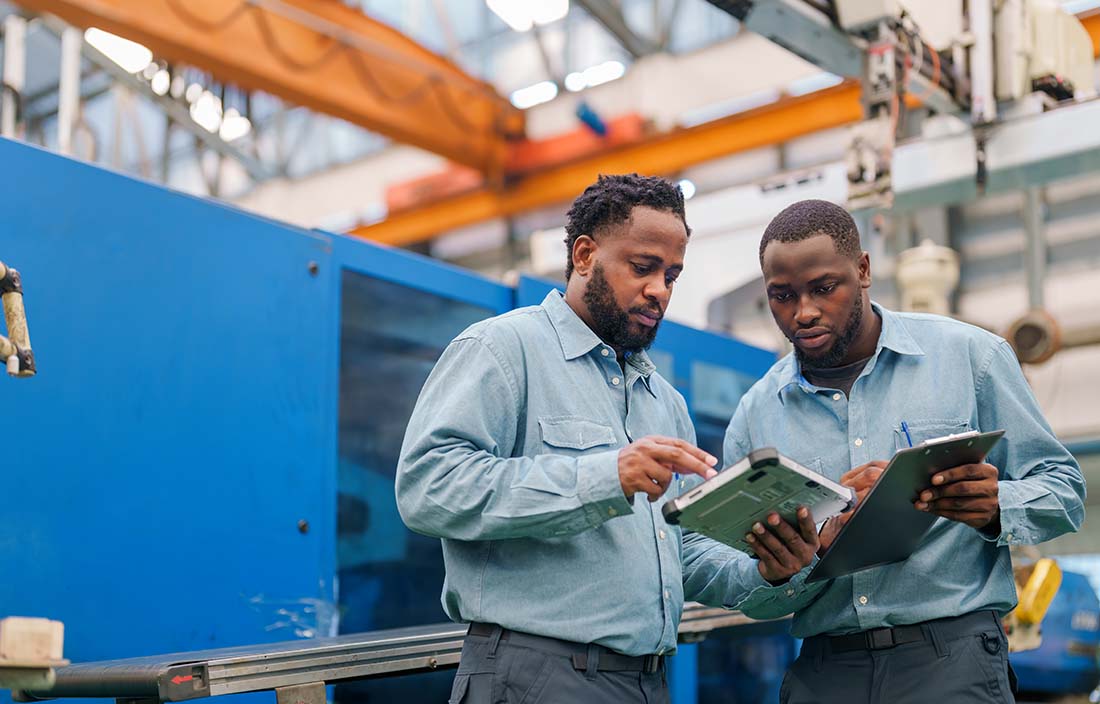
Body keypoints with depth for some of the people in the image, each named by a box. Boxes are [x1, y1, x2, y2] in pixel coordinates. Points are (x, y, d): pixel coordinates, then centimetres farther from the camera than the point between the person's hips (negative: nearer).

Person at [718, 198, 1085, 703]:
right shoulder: (754, 416, 6)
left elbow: (1064, 489, 2)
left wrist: (994, 509, -19)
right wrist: (779, 575, -14)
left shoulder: (969, 355, 1)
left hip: (951, 658, -2)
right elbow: (755, 600, 9)